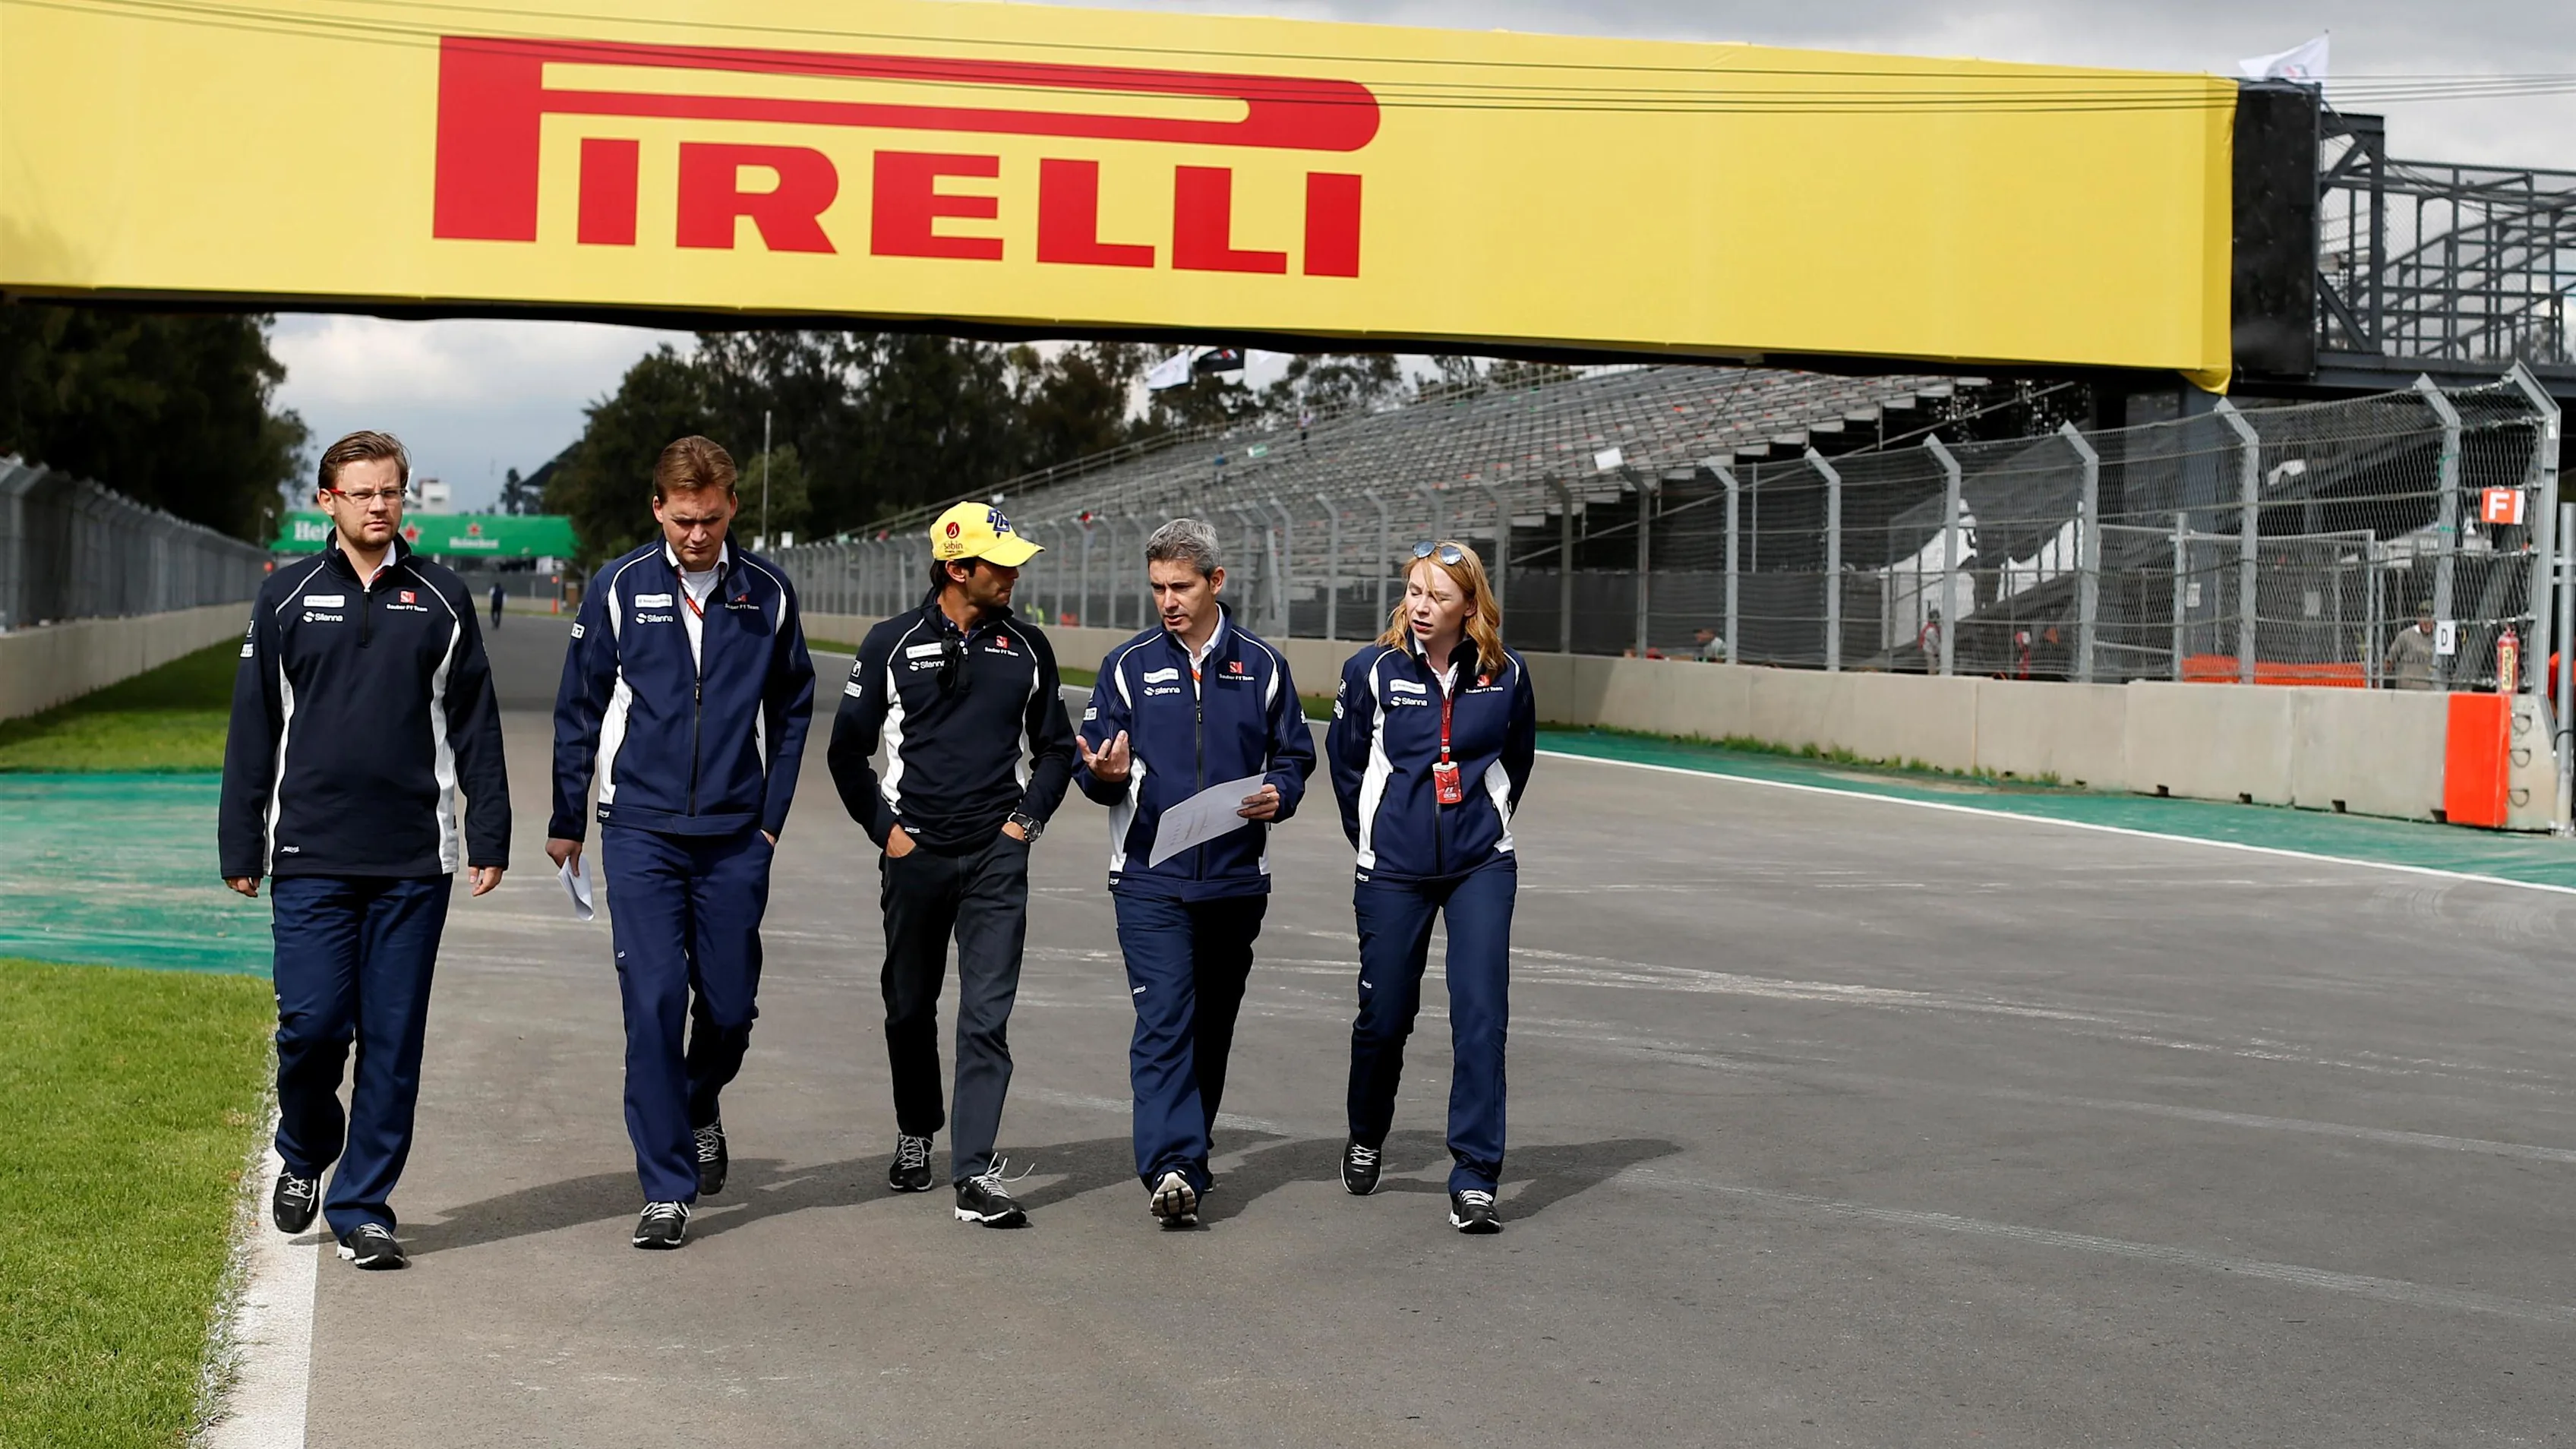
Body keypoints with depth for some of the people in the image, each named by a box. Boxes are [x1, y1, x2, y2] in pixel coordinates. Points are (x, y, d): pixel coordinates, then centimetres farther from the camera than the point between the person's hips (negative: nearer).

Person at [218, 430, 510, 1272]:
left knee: (394, 1039, 1)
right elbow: (253, 728, 8)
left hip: (414, 859, 1)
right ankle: (303, 1155, 24)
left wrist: (489, 835, 4)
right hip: (310, 855, 0)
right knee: (312, 1022, -6)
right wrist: (240, 846, 5)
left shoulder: (441, 600, 8)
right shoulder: (288, 598, 7)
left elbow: (475, 726, 10)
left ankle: (363, 1207, 11)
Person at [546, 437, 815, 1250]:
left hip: (736, 838, 2)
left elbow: (791, 707, 13)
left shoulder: (767, 594, 4)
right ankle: (668, 1189, 0)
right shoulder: (620, 589, 0)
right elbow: (579, 710, 7)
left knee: (730, 1006, 6)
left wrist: (772, 814, 8)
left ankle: (700, 1108, 39)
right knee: (653, 1001, -8)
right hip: (641, 831, -1)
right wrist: (566, 822, 8)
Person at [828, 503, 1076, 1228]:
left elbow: (1055, 747, 16)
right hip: (915, 853, 0)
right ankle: (915, 1136, 34)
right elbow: (848, 747, 6)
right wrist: (884, 829, 0)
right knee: (910, 1007, 12)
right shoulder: (893, 644, 1)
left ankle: (975, 1171, -11)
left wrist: (1027, 820, 3)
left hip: (997, 855, 0)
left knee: (987, 1014, -9)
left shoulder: (1028, 648, 7)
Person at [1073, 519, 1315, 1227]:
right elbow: (1094, 763, 5)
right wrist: (1104, 774, -18)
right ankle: (1172, 1167, -21)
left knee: (1213, 1023, 12)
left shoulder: (1261, 665, 8)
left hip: (1236, 878, 2)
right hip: (1150, 879, -2)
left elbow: (1294, 754, 13)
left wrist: (1279, 793, -8)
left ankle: (1185, 1150, 27)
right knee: (1163, 1020, -13)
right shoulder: (1129, 664, 4)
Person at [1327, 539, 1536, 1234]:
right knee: (1384, 1016, 8)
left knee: (1481, 1014, -10)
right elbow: (1345, 759, 9)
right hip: (1394, 872, 0)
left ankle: (1474, 1180, -7)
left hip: (1481, 868, 0)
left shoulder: (1506, 675, -3)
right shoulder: (1374, 670, -6)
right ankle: (1365, 1138, 37)